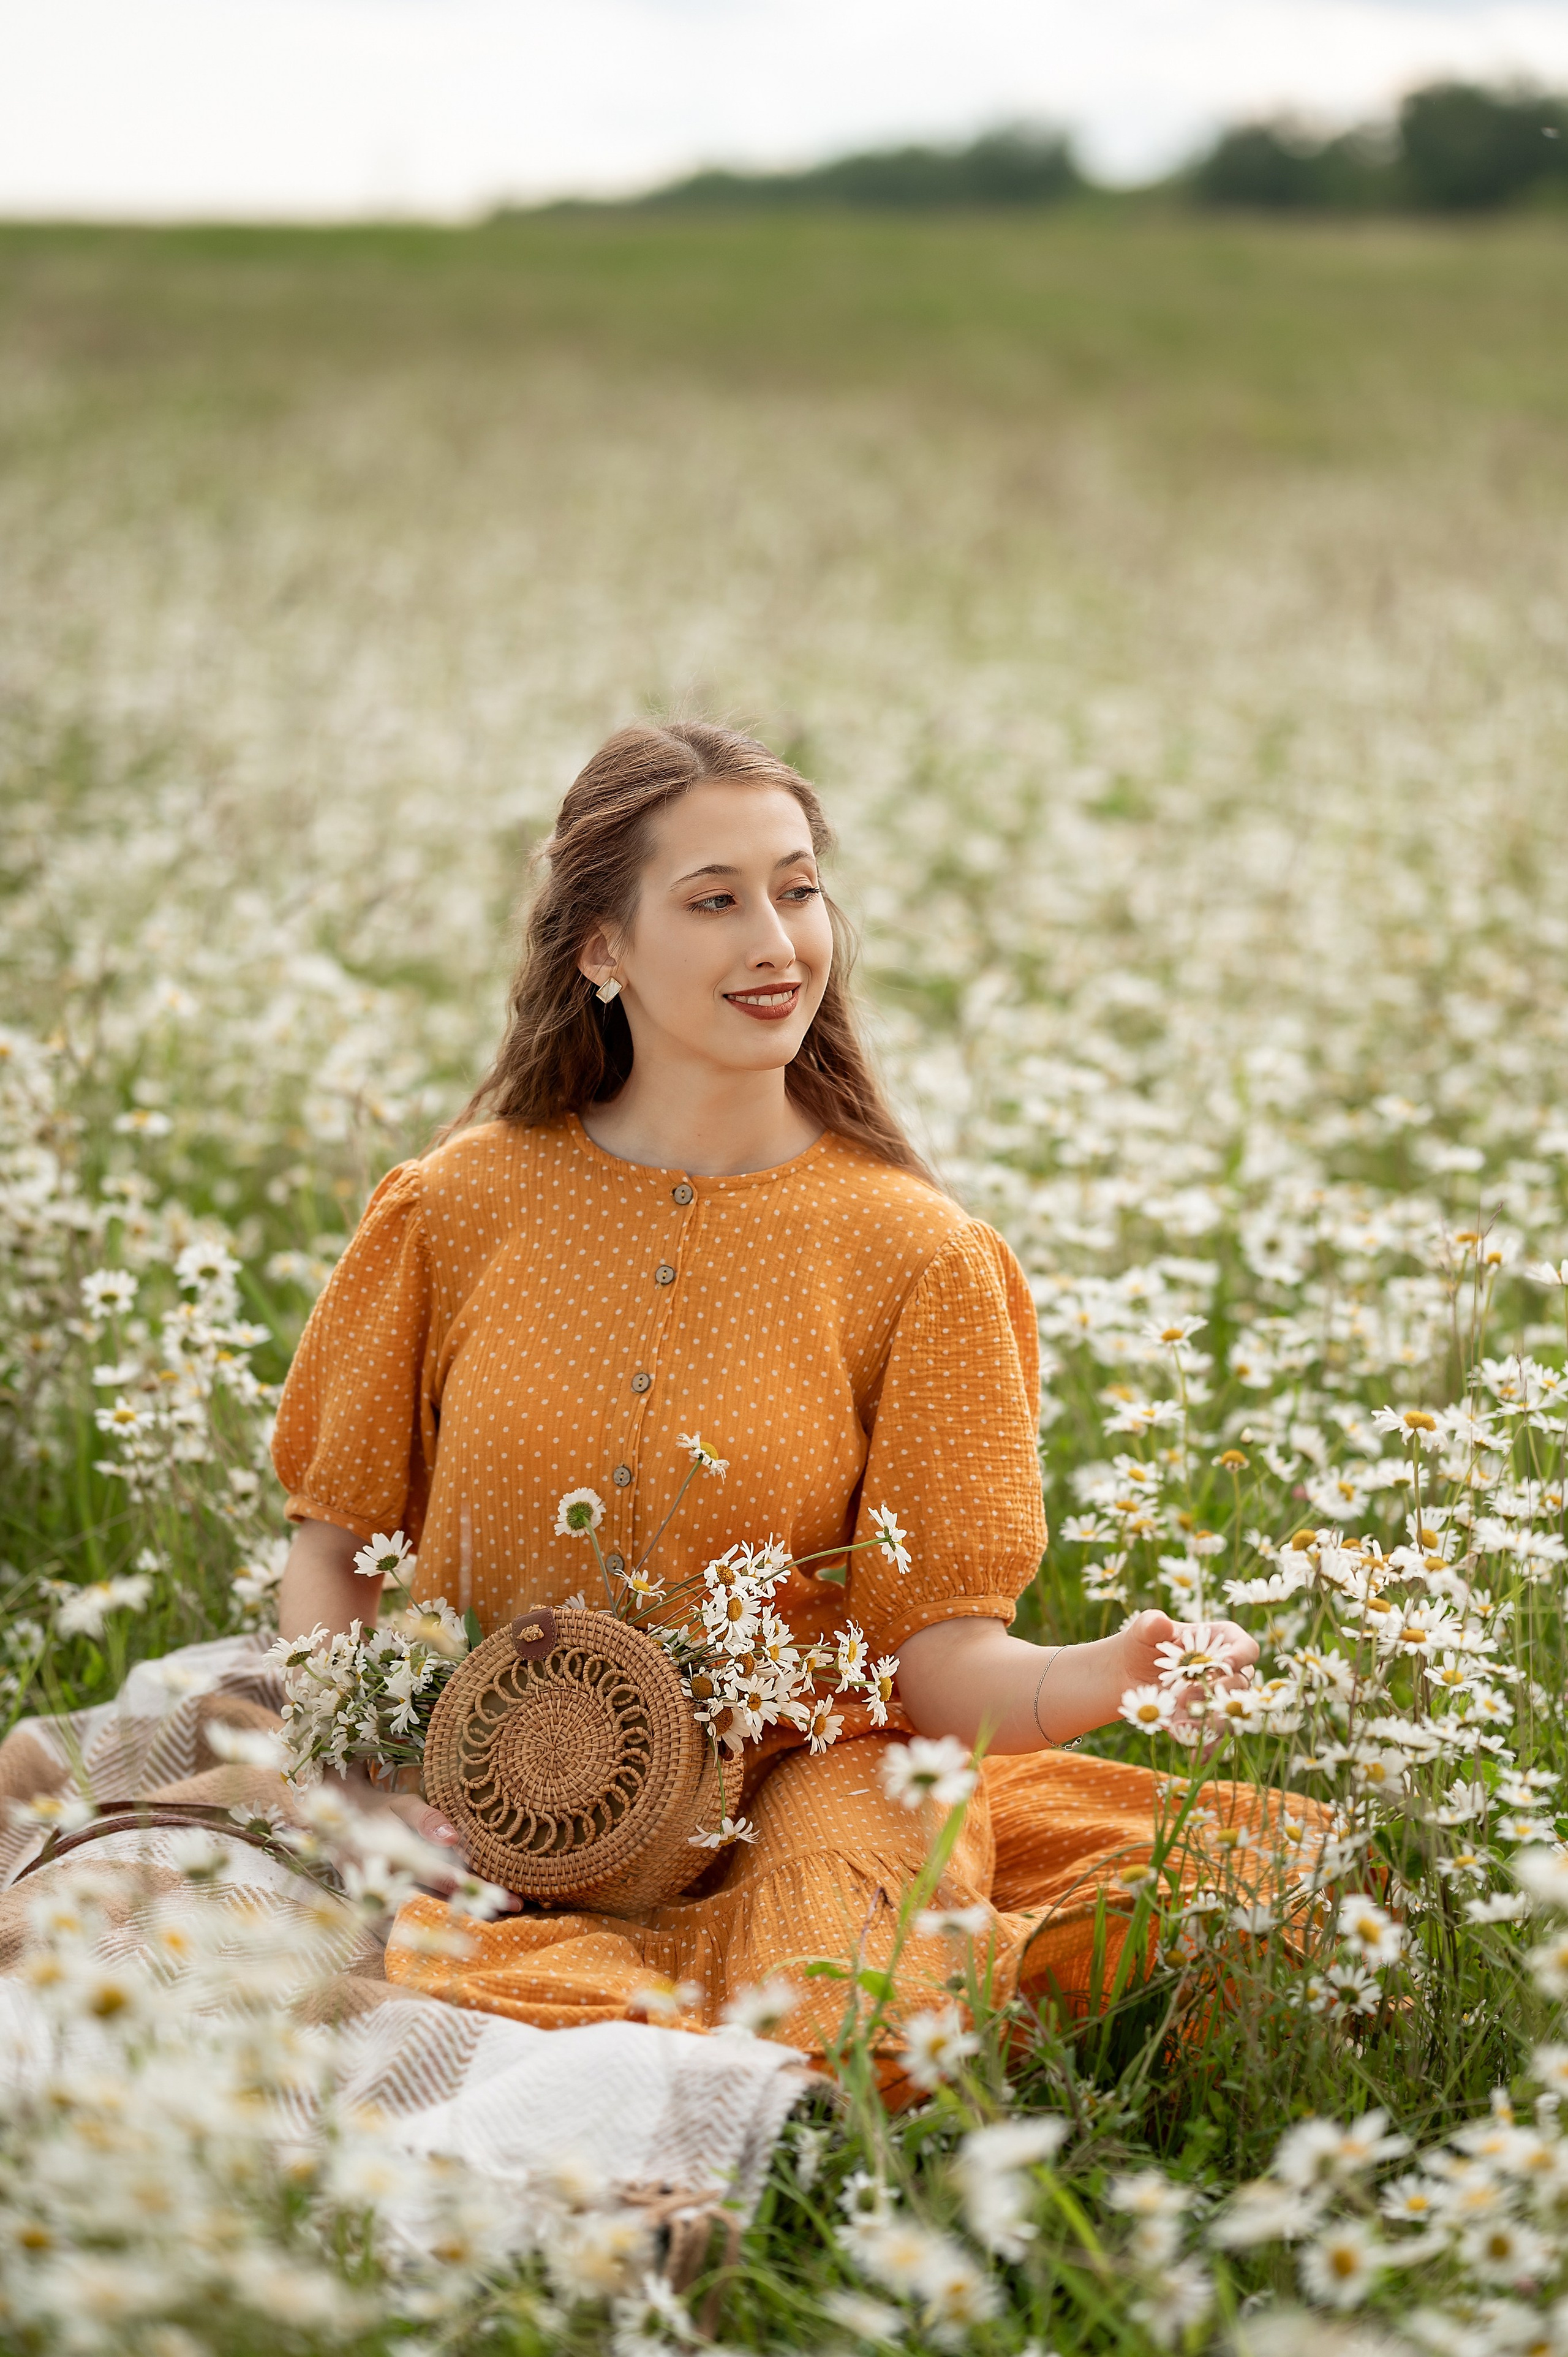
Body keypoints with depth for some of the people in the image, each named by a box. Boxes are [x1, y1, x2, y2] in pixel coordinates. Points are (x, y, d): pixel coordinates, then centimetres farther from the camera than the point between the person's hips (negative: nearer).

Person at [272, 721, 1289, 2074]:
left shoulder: (917, 1257, -3)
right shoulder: (466, 1208, 0)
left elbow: (942, 1663, -7)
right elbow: (333, 1546, 10)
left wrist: (1098, 1680, -28)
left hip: (797, 1799, -1)